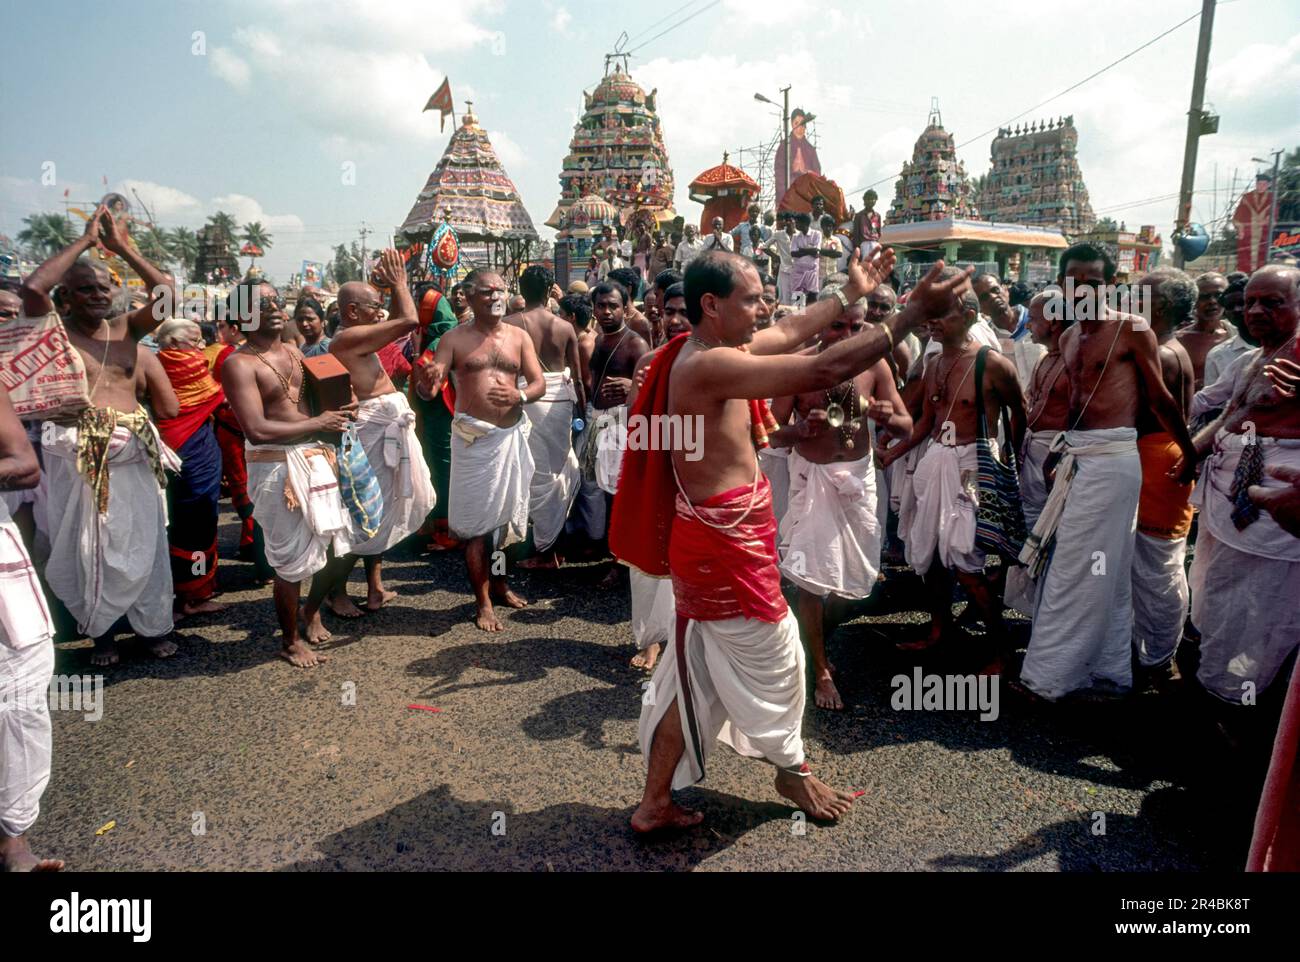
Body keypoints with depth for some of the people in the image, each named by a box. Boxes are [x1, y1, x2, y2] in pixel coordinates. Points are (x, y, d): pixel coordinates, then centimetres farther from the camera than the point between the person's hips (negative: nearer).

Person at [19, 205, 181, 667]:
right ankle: (100, 629, 24)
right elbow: (32, 287, -20)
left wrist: (123, 246, -6)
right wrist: (84, 241, -13)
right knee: (86, 546, 9)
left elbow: (166, 292, -4)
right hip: (77, 456, -2)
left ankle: (153, 624, 23)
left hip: (131, 454, 3)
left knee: (142, 542, 9)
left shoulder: (127, 328, 7)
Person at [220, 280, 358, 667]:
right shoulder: (239, 364, -11)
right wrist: (317, 424, -14)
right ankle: (291, 641, 23)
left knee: (344, 546, 13)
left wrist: (340, 411, 2)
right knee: (292, 560, 1)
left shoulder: (294, 351, 12)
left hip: (318, 458, 7)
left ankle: (312, 610, 39)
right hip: (277, 467, -7)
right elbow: (257, 430, -21)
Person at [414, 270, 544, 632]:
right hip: (473, 437, -3)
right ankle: (483, 602, 10)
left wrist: (520, 396, -19)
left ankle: (499, 582, 33)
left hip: (512, 435, 3)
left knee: (506, 514, 13)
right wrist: (425, 382, -30)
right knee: (477, 519, 0)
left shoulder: (519, 337, 7)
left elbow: (539, 383, 2)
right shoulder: (454, 339, 1)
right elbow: (430, 389, -6)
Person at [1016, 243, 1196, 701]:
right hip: (1076, 455, 8)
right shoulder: (1068, 338, 14)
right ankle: (1110, 671, 24)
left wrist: (1191, 454, 6)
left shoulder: (1132, 329, -7)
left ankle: (1047, 676, 5)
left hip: (1111, 458, -8)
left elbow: (1160, 398, -3)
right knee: (1105, 572, 14)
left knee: (1078, 571, -3)